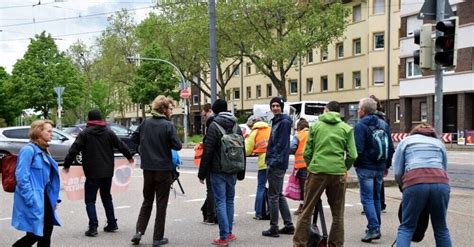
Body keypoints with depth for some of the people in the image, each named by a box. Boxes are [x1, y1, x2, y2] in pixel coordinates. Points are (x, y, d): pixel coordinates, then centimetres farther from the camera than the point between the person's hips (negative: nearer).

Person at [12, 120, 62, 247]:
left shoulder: (43, 150, 14)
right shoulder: (28, 150, -13)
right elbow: (21, 177, -19)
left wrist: (55, 198, 14)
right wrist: (30, 200, -22)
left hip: (45, 197, 9)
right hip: (34, 200, -9)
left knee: (46, 233, 10)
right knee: (35, 234, -3)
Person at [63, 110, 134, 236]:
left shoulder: (84, 134, -6)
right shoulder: (109, 132, 3)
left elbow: (73, 150, -8)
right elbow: (121, 145, 7)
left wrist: (67, 165, 3)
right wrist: (129, 157, 23)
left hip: (92, 173, -4)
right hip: (107, 171, 4)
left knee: (90, 199, 3)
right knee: (106, 197, 19)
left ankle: (93, 227, -5)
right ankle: (112, 223, 20)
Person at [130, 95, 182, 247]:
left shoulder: (145, 123, 2)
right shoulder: (168, 125, -14)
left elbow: (134, 139, 9)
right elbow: (177, 146, -16)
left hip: (147, 168, 5)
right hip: (164, 169, -5)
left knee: (147, 201, 18)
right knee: (161, 203, 5)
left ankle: (139, 231, 9)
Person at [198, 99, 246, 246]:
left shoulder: (214, 126, -9)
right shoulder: (236, 126, 10)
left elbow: (207, 152, -13)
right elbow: (242, 150, 14)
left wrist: (202, 173, -7)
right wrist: (241, 173, 19)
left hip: (218, 171, -5)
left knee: (220, 202, -3)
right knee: (229, 200, 16)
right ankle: (229, 233, 21)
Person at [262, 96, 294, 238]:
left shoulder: (284, 122, -12)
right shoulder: (276, 121, 17)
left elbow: (282, 144, -19)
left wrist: (274, 161, -21)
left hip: (277, 164, -10)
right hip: (274, 162, 10)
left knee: (273, 196, -4)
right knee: (279, 195, 15)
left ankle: (274, 228, 3)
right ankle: (288, 225, 21)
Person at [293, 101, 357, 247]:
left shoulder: (316, 126, 7)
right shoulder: (346, 128, 7)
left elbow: (307, 153, 4)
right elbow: (352, 155, 0)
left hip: (317, 171, 0)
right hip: (338, 173, 0)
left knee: (307, 211, 7)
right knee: (337, 214, 12)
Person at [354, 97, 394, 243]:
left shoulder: (360, 126, -12)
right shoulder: (384, 125, 10)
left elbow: (358, 149, -18)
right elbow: (391, 147, 12)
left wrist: (356, 164, -3)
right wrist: (387, 165, 19)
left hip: (365, 168, -6)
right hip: (380, 168, 7)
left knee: (367, 198, -3)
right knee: (376, 197, 17)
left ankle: (373, 228, -12)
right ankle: (376, 227, 23)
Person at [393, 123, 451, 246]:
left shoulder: (405, 141, 24)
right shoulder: (439, 143, 31)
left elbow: (398, 173, 14)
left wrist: (404, 187, 29)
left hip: (415, 182, -2)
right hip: (441, 183, 2)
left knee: (406, 227, 6)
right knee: (441, 228, 16)